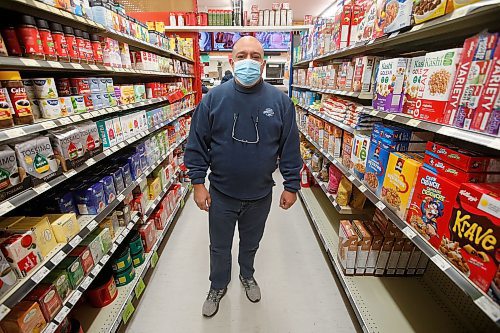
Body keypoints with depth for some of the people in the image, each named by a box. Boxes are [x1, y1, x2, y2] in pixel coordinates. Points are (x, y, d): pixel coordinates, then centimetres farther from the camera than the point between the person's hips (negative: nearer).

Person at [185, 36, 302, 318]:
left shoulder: (280, 101, -7)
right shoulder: (214, 98, -8)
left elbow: (290, 148, -3)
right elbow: (197, 144, -5)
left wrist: (292, 185, -2)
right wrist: (198, 182, -7)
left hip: (260, 195, 1)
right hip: (221, 194, 0)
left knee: (251, 243, 25)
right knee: (220, 247, 21)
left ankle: (247, 276, 56)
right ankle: (218, 286, 50)